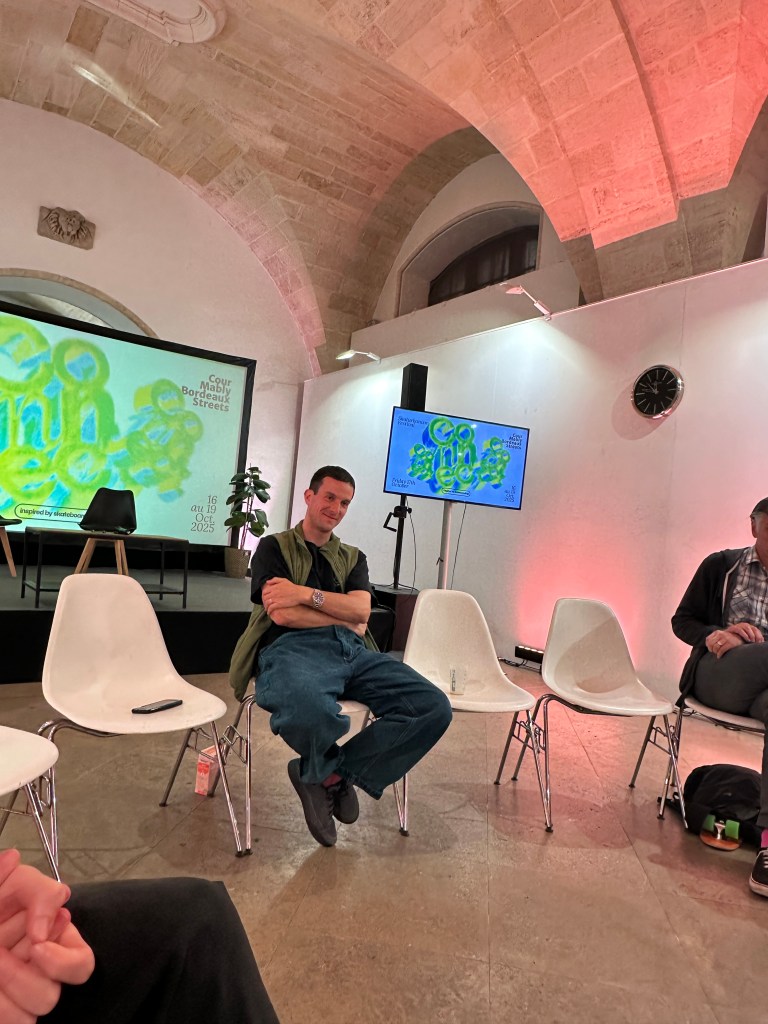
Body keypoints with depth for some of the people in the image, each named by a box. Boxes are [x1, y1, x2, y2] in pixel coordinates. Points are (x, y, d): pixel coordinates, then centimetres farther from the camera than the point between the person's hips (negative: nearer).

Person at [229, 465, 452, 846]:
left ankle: (326, 775, -5)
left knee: (434, 707, -20)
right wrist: (344, 618, 4)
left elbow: (361, 609, 6)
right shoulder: (274, 547, 14)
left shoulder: (353, 557, 27)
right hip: (293, 648, -5)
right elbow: (281, 614, -3)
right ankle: (333, 774, -2)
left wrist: (307, 594, -7)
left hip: (354, 650, 5)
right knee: (309, 710, -43)